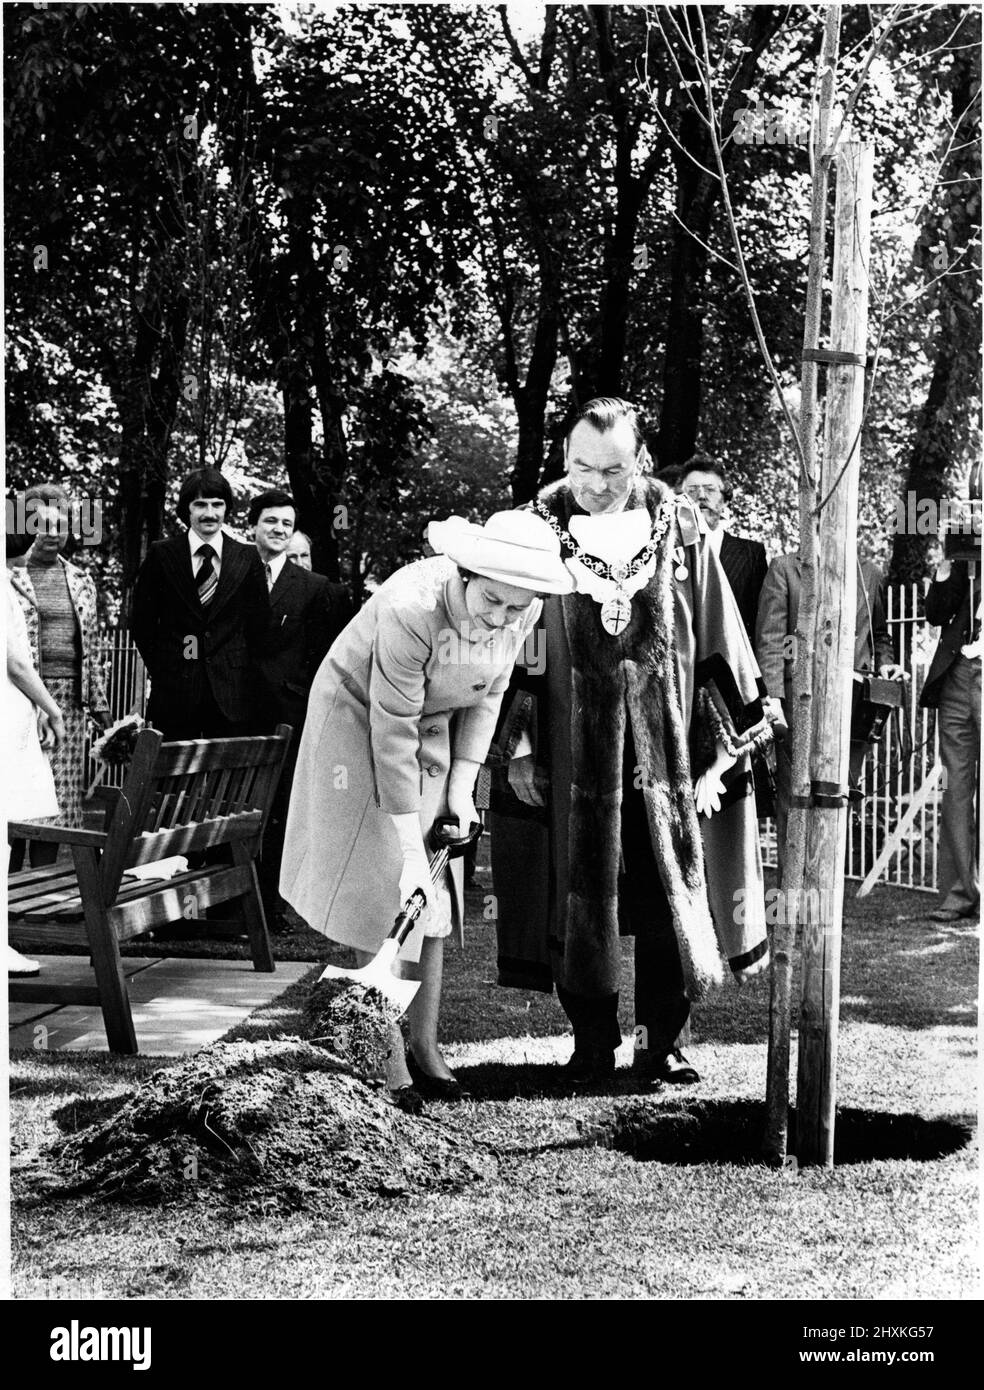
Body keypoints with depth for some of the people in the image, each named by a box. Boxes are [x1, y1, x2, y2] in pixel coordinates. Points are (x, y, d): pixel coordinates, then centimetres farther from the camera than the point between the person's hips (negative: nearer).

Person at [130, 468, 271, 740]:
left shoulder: (247, 558, 7)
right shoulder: (161, 555, 4)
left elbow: (260, 623, 9)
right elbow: (141, 620, 8)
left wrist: (247, 673, 3)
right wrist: (160, 668, 4)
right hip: (174, 693, 0)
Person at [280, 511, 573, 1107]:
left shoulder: (524, 612, -20)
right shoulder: (411, 609, -38)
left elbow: (487, 695, -2)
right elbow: (392, 732, -34)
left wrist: (461, 785, -9)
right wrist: (409, 849, -31)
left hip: (436, 730, 6)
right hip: (360, 717, -6)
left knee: (436, 891, 6)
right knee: (384, 892, -6)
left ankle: (426, 1046, 14)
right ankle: (389, 1061, 1)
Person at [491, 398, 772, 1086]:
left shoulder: (681, 534, 0)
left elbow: (718, 648, 3)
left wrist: (719, 751, 1)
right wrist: (518, 748, -2)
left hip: (667, 758, 0)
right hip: (572, 760, 0)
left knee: (667, 900, 4)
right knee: (581, 903, 5)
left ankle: (661, 1041, 17)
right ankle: (593, 1042, 17)